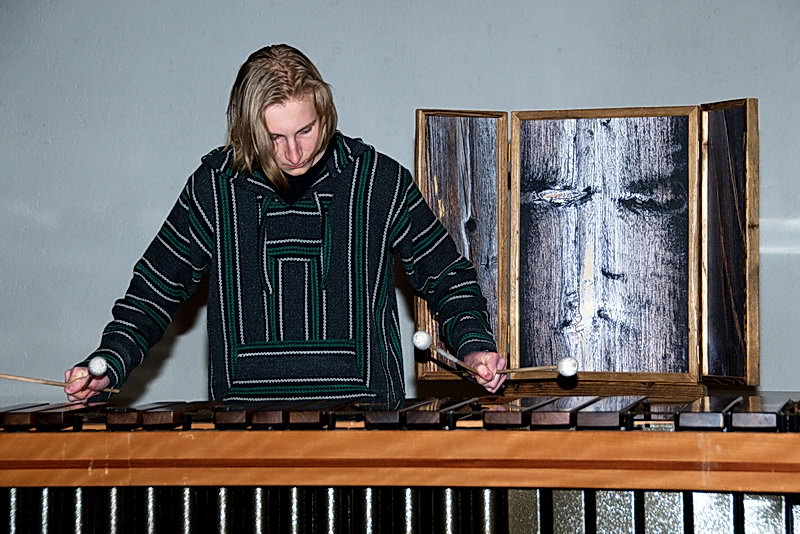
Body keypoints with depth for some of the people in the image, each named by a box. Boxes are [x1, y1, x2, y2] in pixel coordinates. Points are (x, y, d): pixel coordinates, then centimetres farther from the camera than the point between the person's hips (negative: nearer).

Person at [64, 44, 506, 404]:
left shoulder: (379, 181, 5)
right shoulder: (213, 187, 7)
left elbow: (447, 277, 15)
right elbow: (155, 291, 16)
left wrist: (474, 346, -2)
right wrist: (107, 367, 3)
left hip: (361, 407, -1)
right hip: (245, 412, 1)